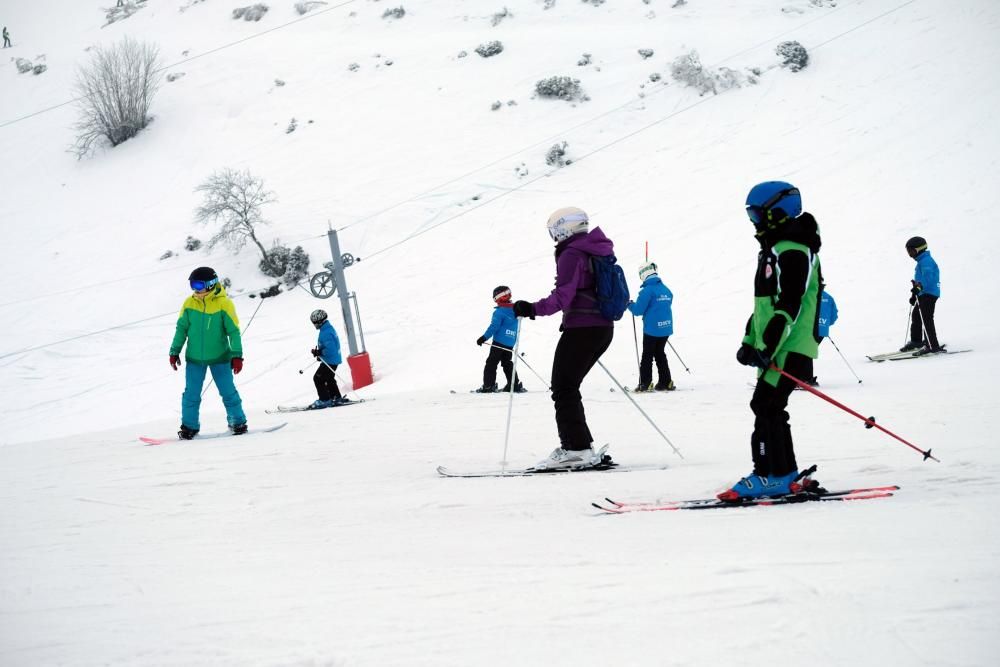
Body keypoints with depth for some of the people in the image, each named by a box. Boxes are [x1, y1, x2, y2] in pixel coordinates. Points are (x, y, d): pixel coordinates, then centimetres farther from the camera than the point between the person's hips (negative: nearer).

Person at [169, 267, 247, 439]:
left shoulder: (224, 304, -12)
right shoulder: (189, 303, -3)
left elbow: (233, 331, -9)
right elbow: (181, 329, 7)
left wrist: (237, 355, -12)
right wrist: (174, 352, 7)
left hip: (220, 357, -3)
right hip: (195, 358, 3)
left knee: (228, 392, 3)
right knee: (191, 394, 4)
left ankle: (238, 423, 17)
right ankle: (189, 426, 16)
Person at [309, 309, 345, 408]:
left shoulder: (325, 333, -25)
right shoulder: (329, 328, 9)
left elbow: (330, 349, -31)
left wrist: (319, 353, -22)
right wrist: (320, 352, 13)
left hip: (330, 361, -10)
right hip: (334, 359, 10)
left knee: (318, 378, -4)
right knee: (329, 379, 24)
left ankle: (324, 400, 0)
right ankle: (337, 398, 30)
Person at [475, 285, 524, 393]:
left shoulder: (499, 312, -12)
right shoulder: (515, 311, 12)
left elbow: (494, 326, -19)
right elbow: (517, 329, 19)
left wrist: (484, 338, -16)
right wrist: (514, 341, 26)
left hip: (499, 342, -8)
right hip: (510, 344, 8)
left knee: (491, 363, -3)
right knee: (507, 363, 18)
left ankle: (488, 385, -8)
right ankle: (515, 384, 15)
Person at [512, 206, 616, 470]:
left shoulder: (571, 254, -12)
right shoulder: (598, 251, 17)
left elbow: (563, 297, -23)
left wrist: (533, 309, -28)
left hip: (581, 329, -9)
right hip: (604, 328, 9)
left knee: (563, 389, -4)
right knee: (569, 387, 16)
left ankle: (578, 448, -9)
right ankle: (575, 444, 14)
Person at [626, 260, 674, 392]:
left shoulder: (647, 290, -16)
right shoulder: (666, 289, 6)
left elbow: (638, 310, -15)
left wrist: (630, 305, 6)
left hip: (652, 329, -6)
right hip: (666, 328, 6)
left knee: (647, 356, 1)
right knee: (660, 354, 17)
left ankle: (645, 384, -2)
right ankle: (666, 382, 17)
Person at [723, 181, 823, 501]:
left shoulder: (793, 252, -14)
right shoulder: (774, 249, 20)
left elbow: (788, 306, -22)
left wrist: (768, 347, -25)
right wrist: (751, 342, 19)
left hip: (789, 350, -10)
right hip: (773, 348, 10)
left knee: (765, 406, -13)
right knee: (770, 409, 10)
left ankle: (771, 476, -11)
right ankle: (785, 475, 15)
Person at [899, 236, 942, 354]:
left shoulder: (926, 261, -15)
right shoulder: (922, 261, 20)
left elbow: (927, 277, -30)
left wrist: (918, 287, -41)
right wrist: (914, 295, 33)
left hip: (929, 294, -11)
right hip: (923, 294, 11)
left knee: (926, 319, -15)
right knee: (916, 316, 20)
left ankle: (933, 346, -17)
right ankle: (916, 342, 35)